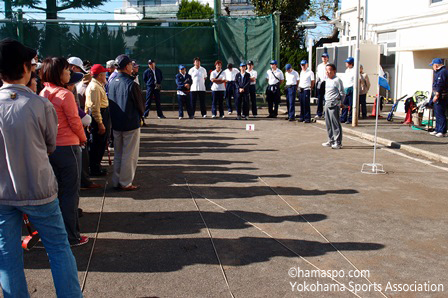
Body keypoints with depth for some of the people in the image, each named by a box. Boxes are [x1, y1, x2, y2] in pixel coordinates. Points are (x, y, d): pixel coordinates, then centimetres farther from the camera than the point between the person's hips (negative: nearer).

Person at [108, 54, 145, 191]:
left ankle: (116, 182, 22)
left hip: (116, 123, 7)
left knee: (118, 153, 17)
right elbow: (141, 104, -8)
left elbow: (110, 103, 9)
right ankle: (125, 183, 8)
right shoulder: (131, 84, -18)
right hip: (131, 123, -7)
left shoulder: (112, 82, 1)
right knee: (129, 154, 3)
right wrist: (140, 115, 11)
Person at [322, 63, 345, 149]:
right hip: (327, 104, 8)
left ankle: (338, 143, -2)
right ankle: (331, 141, 21)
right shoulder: (327, 80, 15)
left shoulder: (337, 80, -10)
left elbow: (342, 93, -8)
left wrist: (340, 103, -3)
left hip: (334, 105, -8)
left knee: (335, 124, -6)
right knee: (328, 124, 12)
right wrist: (326, 102, 18)